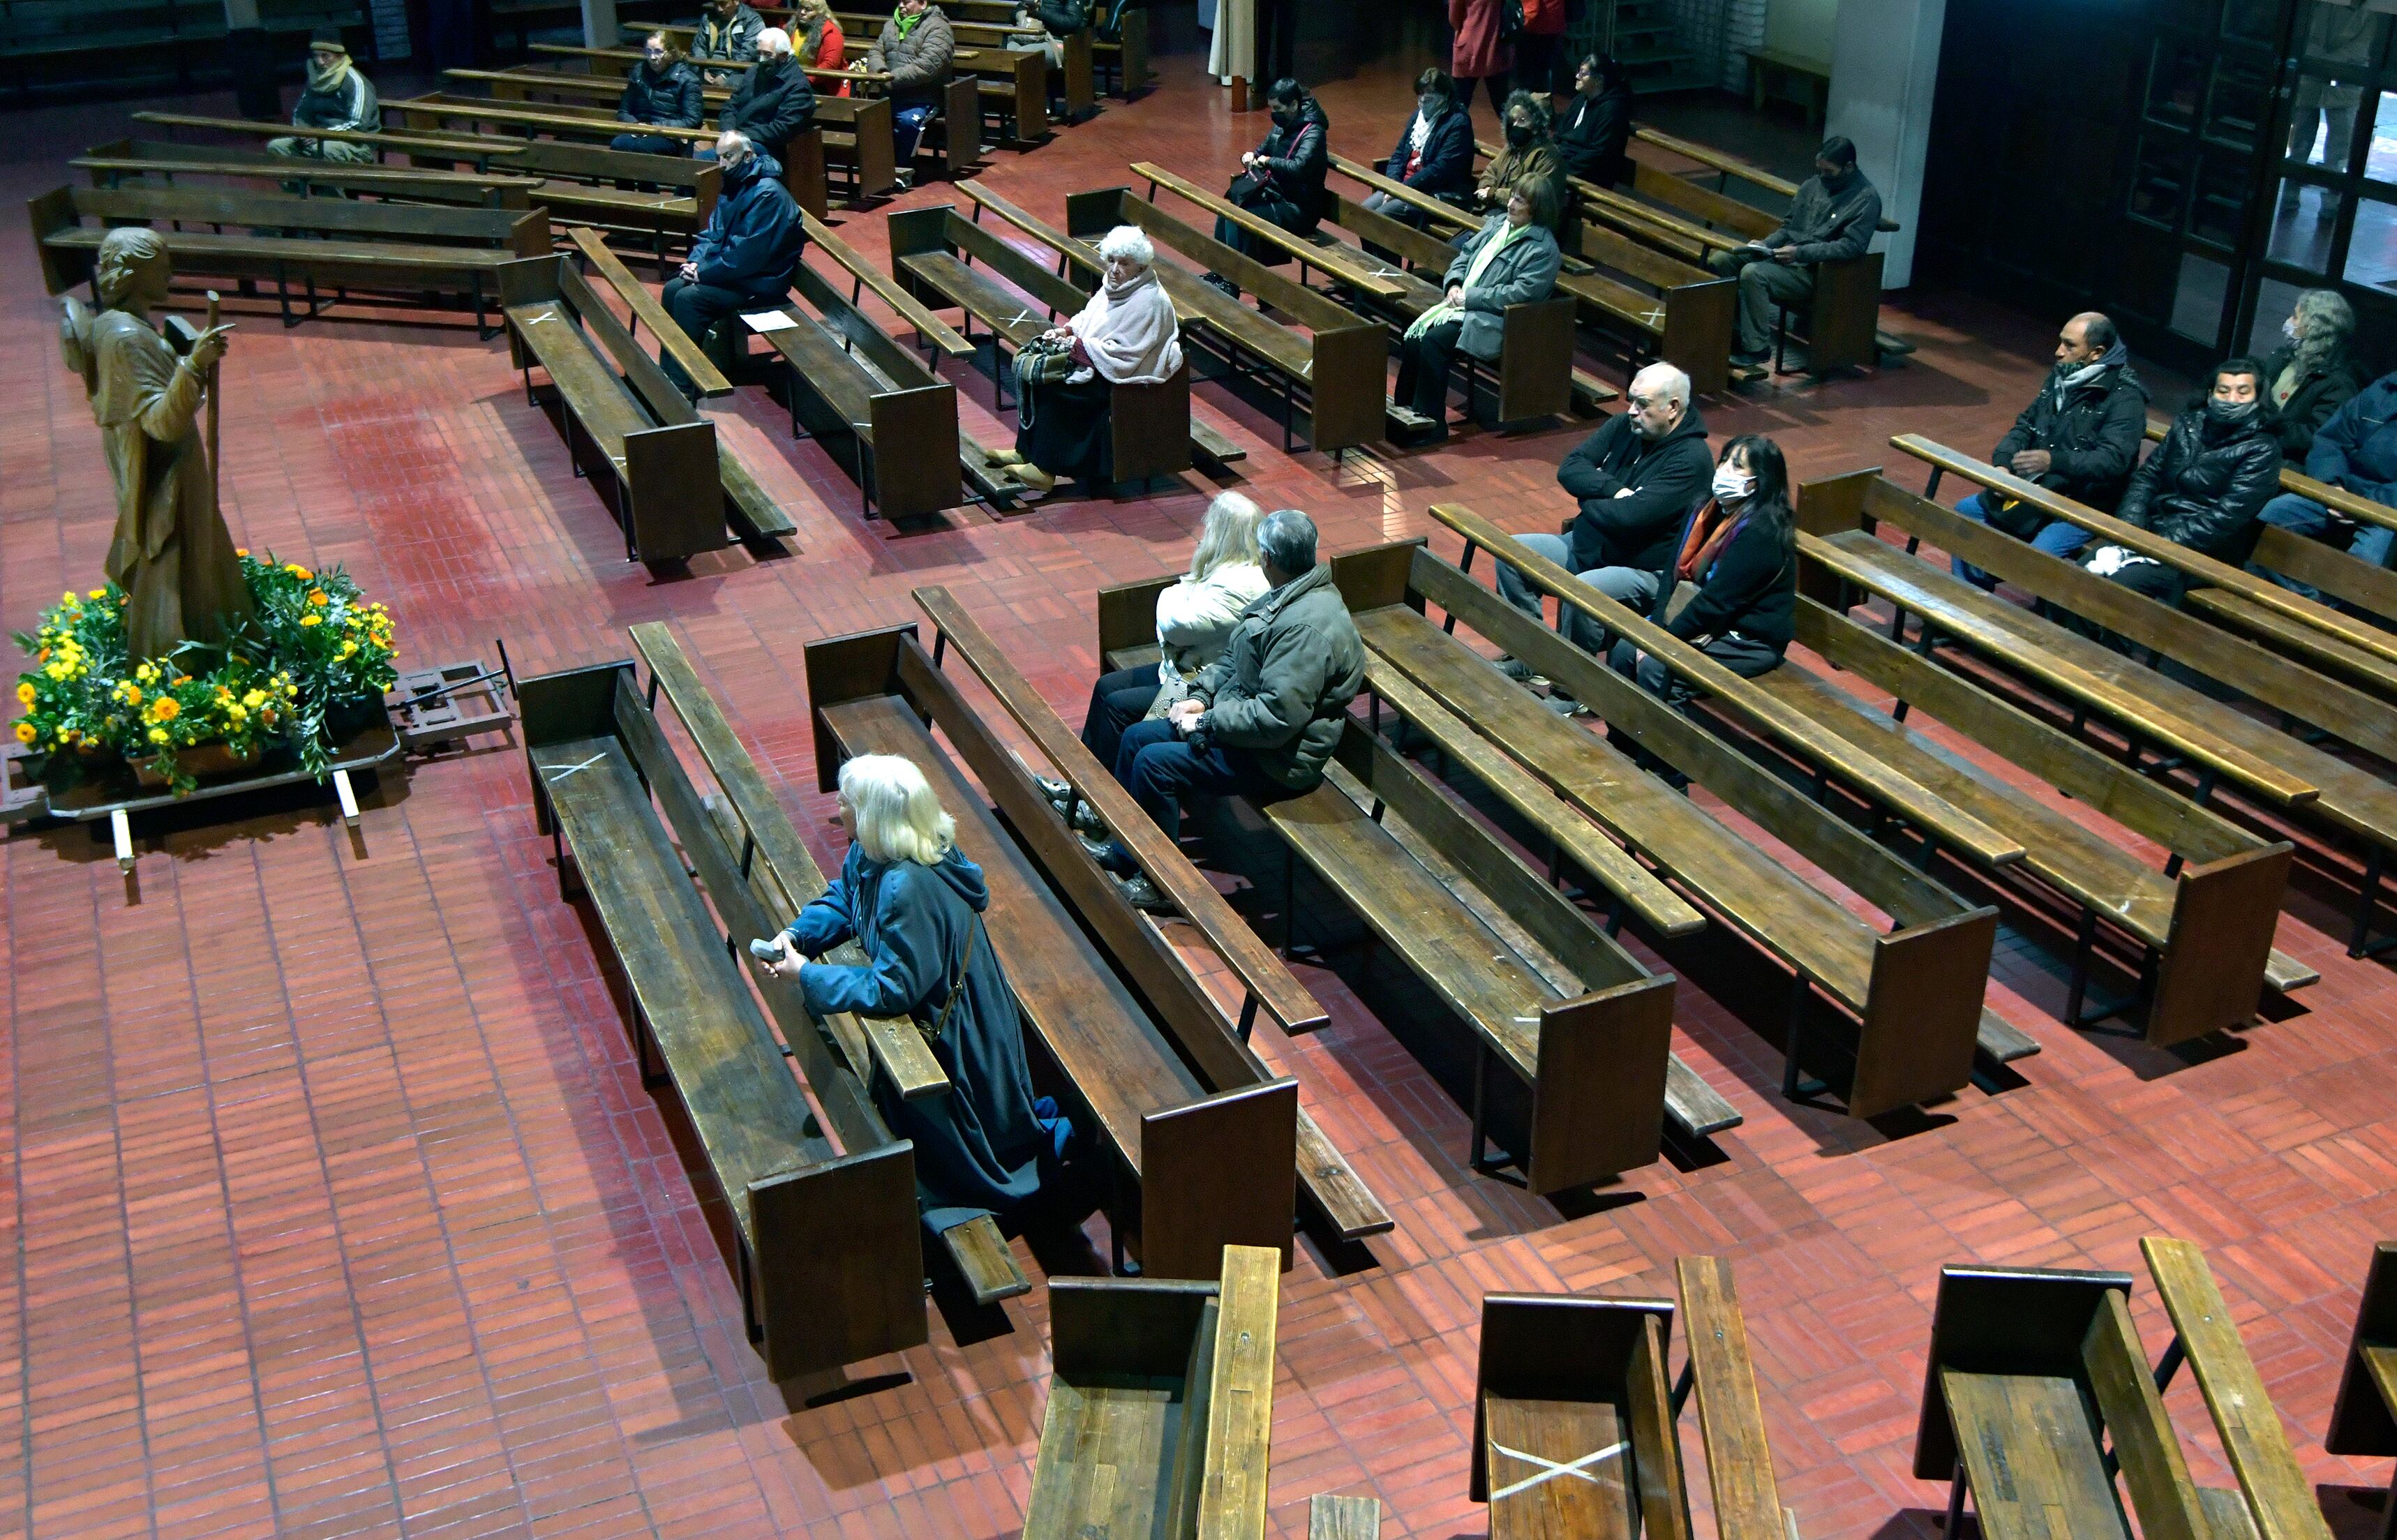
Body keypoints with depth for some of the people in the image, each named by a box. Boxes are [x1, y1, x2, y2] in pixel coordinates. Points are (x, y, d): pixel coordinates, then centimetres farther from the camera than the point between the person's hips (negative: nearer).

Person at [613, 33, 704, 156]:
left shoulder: (687, 79, 1)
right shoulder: (638, 73, 16)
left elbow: (692, 121, -5)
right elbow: (623, 112, 21)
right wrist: (635, 125, -4)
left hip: (670, 138, -4)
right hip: (640, 134, 4)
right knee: (616, 144, -32)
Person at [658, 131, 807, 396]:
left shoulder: (768, 194, -22)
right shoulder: (733, 185, 9)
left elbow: (749, 254, -26)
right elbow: (713, 232, 17)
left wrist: (704, 273, -19)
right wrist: (696, 261, -3)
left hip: (760, 282, -10)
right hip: (733, 272, 10)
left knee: (689, 299, -21)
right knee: (672, 289, -1)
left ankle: (682, 387, -15)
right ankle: (667, 373, 4)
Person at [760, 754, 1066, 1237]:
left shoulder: (907, 889, -37)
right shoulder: (870, 855, -8)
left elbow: (891, 989, -32)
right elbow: (841, 899, 11)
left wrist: (807, 975, -24)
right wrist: (797, 934, -8)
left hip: (956, 1045, -9)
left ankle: (1050, 1135, 25)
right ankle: (1032, 1114, 38)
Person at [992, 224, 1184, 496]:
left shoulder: (1148, 302, -22)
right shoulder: (1115, 286, 6)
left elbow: (1119, 353, -24)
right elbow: (1087, 317, 17)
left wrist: (1075, 344, -20)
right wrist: (1065, 331, -3)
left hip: (1125, 377, -10)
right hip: (1095, 359, 10)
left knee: (1052, 387, -22)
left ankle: (1046, 469, -12)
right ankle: (1026, 451, 1)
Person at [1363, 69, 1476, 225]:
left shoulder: (1457, 124, -12)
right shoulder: (1419, 116, 14)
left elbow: (1440, 170, -20)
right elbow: (1399, 154, 15)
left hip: (1438, 194, -8)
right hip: (1405, 185, 8)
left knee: (1380, 216, -23)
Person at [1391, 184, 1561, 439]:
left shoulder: (1543, 248, -11)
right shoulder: (1497, 223, 13)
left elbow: (1522, 293, -19)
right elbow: (1465, 255, 20)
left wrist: (1470, 297, -17)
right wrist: (1454, 284, -1)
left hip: (1494, 320, -8)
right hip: (1462, 302, 8)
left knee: (1434, 341, -27)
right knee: (1414, 334, -16)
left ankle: (1432, 422, -19)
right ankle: (1404, 408, -8)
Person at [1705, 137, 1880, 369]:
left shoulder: (1866, 199, -9)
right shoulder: (1813, 185, 13)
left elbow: (1851, 246, -18)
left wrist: (1800, 253, -23)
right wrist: (1765, 244, 0)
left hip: (1814, 272, -8)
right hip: (1783, 255, 8)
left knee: (1752, 274, -31)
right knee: (1719, 260, -8)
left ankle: (1756, 348, -21)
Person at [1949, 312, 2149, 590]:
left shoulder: (2125, 397, -16)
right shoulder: (2061, 376, 8)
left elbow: (2112, 460, -26)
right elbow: (2026, 425, 15)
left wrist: (2053, 461, -39)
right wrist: (2003, 462, -5)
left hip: (2084, 506, -8)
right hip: (2035, 489, 8)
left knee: (2041, 553, -32)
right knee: (1966, 512, 4)